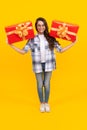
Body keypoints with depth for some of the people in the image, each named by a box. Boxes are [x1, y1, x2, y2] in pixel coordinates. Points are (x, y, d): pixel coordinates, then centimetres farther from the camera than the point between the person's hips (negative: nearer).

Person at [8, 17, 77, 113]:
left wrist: (72, 43, -1)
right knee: (40, 85, 9)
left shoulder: (51, 38, 1)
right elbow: (23, 51, -2)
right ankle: (41, 103, 29)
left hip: (48, 64, 0)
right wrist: (11, 45, -7)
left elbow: (60, 50, 3)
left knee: (47, 84, 6)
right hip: (38, 65, 0)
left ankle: (46, 103, 27)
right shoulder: (32, 39, -1)